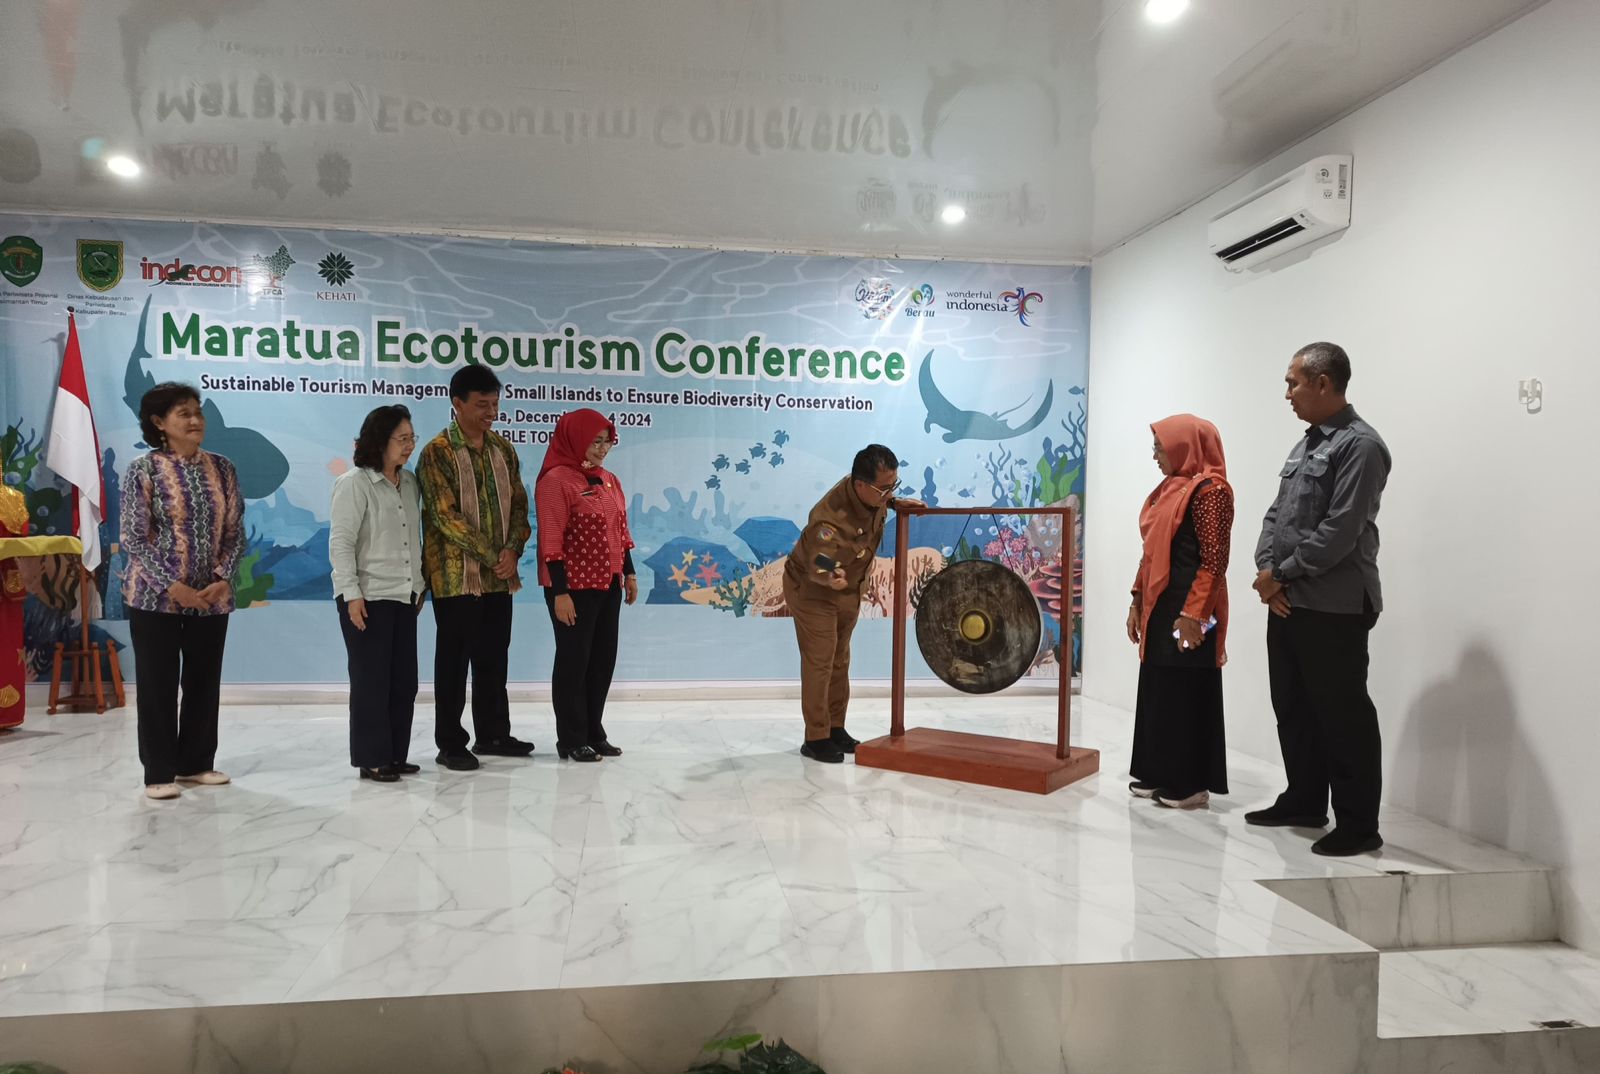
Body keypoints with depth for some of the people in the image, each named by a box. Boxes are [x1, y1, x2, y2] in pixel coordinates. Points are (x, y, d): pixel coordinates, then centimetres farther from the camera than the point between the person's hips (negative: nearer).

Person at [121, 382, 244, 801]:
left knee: (204, 682, 11)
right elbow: (134, 538, -9)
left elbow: (235, 533, 5)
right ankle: (159, 773, 13)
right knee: (158, 684, 3)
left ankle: (196, 763, 24)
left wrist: (222, 579, -9)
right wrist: (174, 586, -17)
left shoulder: (221, 468, 4)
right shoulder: (143, 470, -6)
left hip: (212, 598, 4)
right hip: (156, 597, -4)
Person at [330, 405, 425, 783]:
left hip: (403, 595, 7)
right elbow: (340, 543, -12)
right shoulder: (354, 483, -9)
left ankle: (395, 755, 20)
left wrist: (419, 586, 15)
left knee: (404, 679, 9)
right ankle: (372, 759, 10)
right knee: (371, 680, 1)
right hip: (368, 597, -7)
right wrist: (352, 593, -17)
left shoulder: (410, 483, 10)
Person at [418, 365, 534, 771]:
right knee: (454, 659, 3)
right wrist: (491, 556, -17)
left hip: (500, 575, 6)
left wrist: (512, 550, -9)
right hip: (456, 574, -5)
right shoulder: (437, 453, -9)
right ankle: (450, 744, 13)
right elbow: (446, 516, -16)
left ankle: (492, 734, 26)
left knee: (494, 657, 13)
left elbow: (518, 504, 8)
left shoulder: (503, 449, 9)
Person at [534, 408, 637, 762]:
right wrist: (560, 591, -19)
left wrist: (629, 574, 15)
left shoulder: (609, 480, 12)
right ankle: (571, 740, 14)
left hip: (608, 584, 8)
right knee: (573, 661, 3)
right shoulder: (556, 479, -12)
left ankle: (594, 734, 24)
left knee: (603, 660, 12)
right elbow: (550, 541, -16)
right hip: (574, 587, -7)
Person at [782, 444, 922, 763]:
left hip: (849, 590, 8)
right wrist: (830, 576, -65)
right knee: (819, 662, -4)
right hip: (812, 590, -8)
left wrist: (897, 503, -7)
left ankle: (835, 728, 27)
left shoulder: (871, 494, -16)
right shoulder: (831, 517, -39)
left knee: (840, 660, 15)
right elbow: (817, 565, -43)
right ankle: (815, 738, 8)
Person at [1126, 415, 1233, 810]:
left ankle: (1190, 784, 11)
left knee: (1186, 695, 0)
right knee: (1158, 691, 14)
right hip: (1160, 606, 9)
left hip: (1187, 611, -9)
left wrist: (1193, 615, -22)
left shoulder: (1210, 490, -14)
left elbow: (1214, 561, -19)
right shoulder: (1170, 488, 13)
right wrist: (1138, 602, 15)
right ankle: (1159, 773, 24)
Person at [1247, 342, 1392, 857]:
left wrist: (1281, 573, -12)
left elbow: (1339, 532, -19)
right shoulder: (1305, 445, 16)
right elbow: (1276, 515, 14)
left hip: (1333, 607, -9)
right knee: (1293, 708, 16)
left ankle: (1358, 824, 9)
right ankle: (1305, 801, 30)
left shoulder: (1360, 445, -12)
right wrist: (1266, 572, -1)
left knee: (1342, 715, -1)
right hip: (1286, 602, 9)